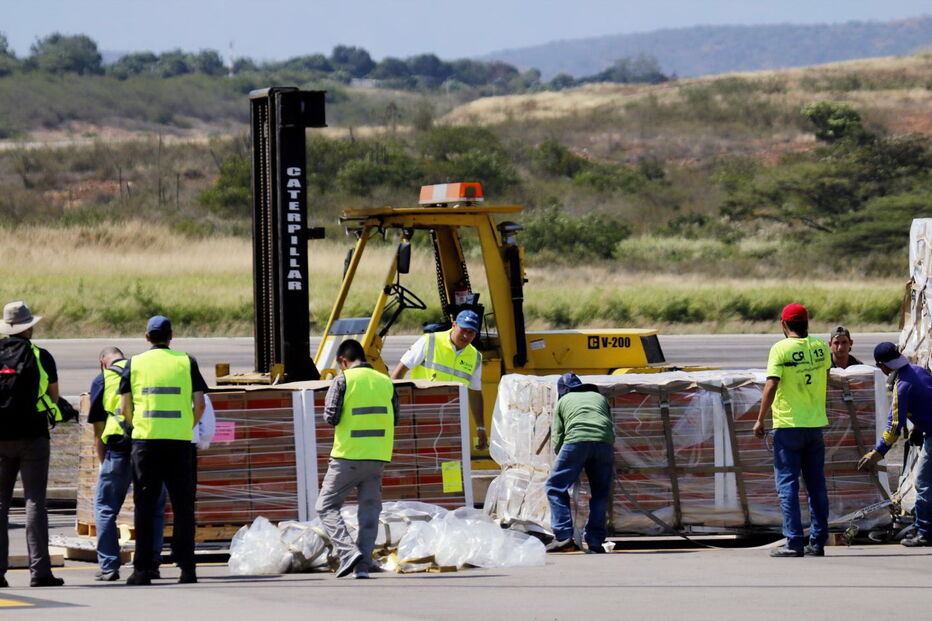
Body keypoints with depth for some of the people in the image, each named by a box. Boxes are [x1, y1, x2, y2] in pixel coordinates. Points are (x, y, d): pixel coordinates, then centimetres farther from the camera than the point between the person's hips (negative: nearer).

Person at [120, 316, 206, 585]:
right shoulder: (187, 362, 5)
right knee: (183, 505, 5)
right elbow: (199, 404, 1)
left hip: (145, 441, 0)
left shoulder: (135, 363, 5)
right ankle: (186, 567, 2)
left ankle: (142, 568, -1)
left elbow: (125, 406, 3)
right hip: (179, 442, 0)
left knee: (145, 505, 3)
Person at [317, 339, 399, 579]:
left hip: (348, 455, -4)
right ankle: (363, 566, 4)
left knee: (327, 505, 5)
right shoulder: (385, 382, 7)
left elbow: (331, 417, -11)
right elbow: (394, 418, 13)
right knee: (370, 510, 9)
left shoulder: (343, 381, -7)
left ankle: (347, 551, -13)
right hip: (377, 457, 4)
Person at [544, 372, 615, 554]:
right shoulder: (600, 398, 34)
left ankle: (564, 536, -8)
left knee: (556, 487, 5)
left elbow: (557, 438, 17)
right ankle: (595, 540, 5)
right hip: (604, 442, 3)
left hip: (577, 440, -3)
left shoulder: (563, 401, 26)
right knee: (601, 493, 14)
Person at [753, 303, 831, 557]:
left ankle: (794, 542, -7)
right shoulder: (820, 347, 4)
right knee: (816, 485, 10)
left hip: (788, 425, -5)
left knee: (788, 484, -1)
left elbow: (771, 386, -15)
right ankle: (818, 542, 10)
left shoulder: (781, 349, -10)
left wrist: (760, 420, -8)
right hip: (816, 423, 5)